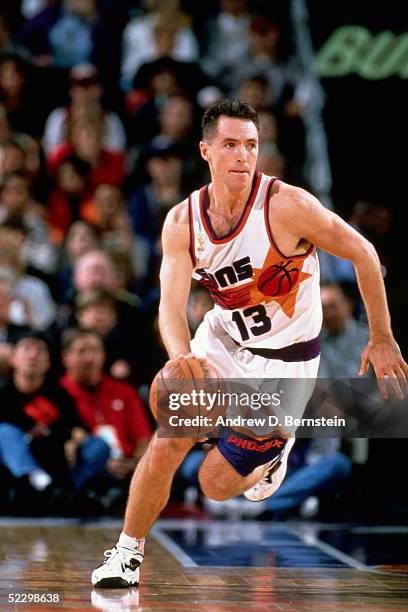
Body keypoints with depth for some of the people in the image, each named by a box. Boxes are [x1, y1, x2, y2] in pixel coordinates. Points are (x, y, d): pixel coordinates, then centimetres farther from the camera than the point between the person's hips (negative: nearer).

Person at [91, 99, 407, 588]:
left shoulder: (286, 205, -24)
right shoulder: (182, 222, -11)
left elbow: (362, 253, -13)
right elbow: (171, 306, -17)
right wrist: (184, 364, -39)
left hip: (283, 362, -3)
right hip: (222, 341, 4)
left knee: (217, 483, -2)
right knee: (164, 448, -8)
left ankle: (274, 452, 31)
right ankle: (128, 551, 15)